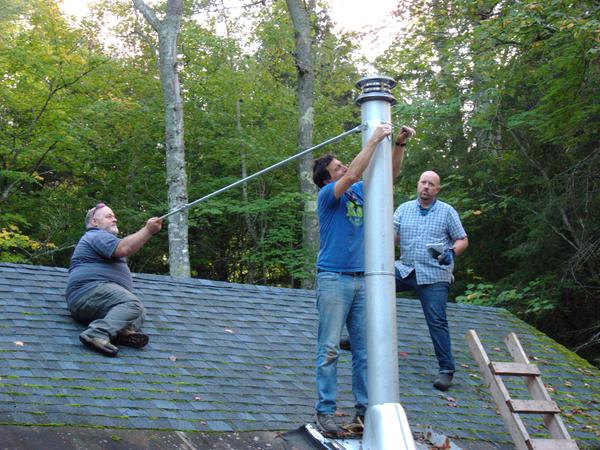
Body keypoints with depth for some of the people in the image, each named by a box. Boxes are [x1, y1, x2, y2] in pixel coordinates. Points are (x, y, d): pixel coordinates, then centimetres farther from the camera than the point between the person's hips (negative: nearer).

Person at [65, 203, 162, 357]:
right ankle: (98, 333, -51)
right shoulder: (97, 236, 1)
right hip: (91, 288, -11)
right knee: (133, 304, -32)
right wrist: (148, 230, -15)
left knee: (139, 315, -3)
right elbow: (122, 249, -17)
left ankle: (123, 332, -36)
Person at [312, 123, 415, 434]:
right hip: (333, 279, -6)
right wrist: (373, 141, -19)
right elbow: (352, 176, -21)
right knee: (330, 350, -6)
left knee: (365, 349, 5)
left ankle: (365, 409, 9)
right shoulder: (327, 195, -4)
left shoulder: (361, 191, 14)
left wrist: (400, 144, -1)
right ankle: (325, 411, -5)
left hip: (362, 280, 6)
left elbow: (390, 172, 16)